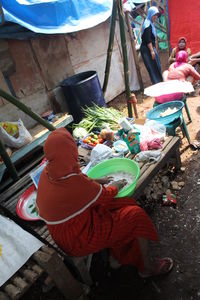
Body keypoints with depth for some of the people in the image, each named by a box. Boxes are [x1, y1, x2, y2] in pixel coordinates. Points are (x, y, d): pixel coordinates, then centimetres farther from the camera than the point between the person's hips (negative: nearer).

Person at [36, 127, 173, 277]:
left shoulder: (47, 172, -10)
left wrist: (96, 181, 6)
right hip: (79, 240, -8)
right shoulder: (75, 183, -35)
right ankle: (147, 268, 18)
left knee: (124, 205, 14)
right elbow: (105, 195, -16)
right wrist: (117, 185, 3)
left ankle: (115, 256, 27)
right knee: (136, 216, -3)